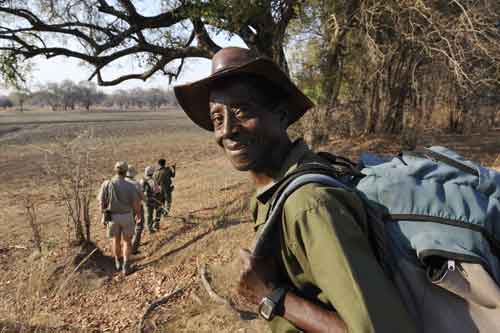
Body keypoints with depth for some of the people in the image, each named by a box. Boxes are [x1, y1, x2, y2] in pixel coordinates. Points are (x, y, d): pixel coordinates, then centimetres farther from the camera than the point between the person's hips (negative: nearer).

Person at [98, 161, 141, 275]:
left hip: (112, 217, 2)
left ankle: (118, 262, 40)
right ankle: (125, 266, 11)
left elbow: (102, 203, -8)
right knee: (126, 241, 15)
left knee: (115, 240, 22)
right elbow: (136, 204, -12)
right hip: (126, 216, -1)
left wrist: (104, 216, 8)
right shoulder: (130, 186, -17)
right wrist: (138, 215, 8)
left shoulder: (106, 184, -14)